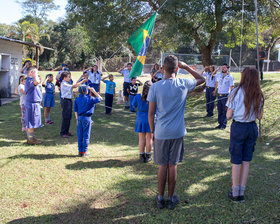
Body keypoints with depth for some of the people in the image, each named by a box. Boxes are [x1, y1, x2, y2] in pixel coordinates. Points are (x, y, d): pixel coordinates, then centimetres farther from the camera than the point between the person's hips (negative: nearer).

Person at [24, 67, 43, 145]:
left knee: (30, 123, 16)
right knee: (31, 123, -4)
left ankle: (30, 138, 25)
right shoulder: (29, 80, -18)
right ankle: (31, 139, 2)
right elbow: (37, 82, -40)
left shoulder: (30, 80, 17)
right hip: (32, 104, -11)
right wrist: (35, 76, -23)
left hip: (34, 103, 11)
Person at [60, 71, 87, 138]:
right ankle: (62, 133, 3)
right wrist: (82, 81, -22)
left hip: (69, 100, 10)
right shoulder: (64, 84, -17)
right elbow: (74, 86, -26)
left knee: (69, 117, 13)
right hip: (65, 101, -10)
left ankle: (66, 131, 22)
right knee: (65, 117, -5)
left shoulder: (67, 83, 15)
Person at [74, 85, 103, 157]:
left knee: (80, 135, 10)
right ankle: (84, 152, 8)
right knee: (86, 135, 4)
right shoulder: (90, 98, -8)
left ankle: (80, 151, 15)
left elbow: (75, 111, 8)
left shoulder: (77, 99, 5)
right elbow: (100, 98, 3)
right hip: (87, 118, -4)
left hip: (79, 118, 4)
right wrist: (93, 91, 5)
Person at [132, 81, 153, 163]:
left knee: (141, 138, 13)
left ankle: (142, 156, 19)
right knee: (149, 138, 11)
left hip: (141, 120, 2)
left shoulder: (138, 97, -13)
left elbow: (134, 105, 6)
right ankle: (148, 156, 19)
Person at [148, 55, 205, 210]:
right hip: (177, 133, 1)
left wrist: (152, 131, 8)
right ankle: (171, 198, 21)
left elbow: (150, 113, -6)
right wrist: (186, 67, 10)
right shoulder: (184, 84, -6)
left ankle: (160, 198, 22)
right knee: (173, 166, 10)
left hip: (161, 133, -1)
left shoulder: (155, 87, -10)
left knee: (162, 166, 10)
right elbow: (201, 79, 15)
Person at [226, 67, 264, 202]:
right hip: (252, 128, 4)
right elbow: (259, 116, 5)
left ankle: (235, 193, 15)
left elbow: (228, 115, -11)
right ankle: (241, 193, 21)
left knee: (236, 161, 7)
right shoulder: (258, 95, 0)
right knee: (246, 161, 13)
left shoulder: (236, 93, -12)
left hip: (238, 128, -4)